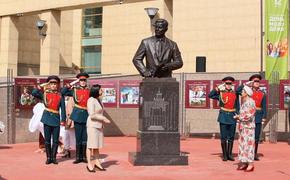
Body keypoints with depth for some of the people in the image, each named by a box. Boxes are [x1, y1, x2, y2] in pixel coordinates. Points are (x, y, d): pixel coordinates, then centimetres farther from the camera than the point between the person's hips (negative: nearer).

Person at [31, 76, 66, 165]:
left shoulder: (60, 96, 5)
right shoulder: (44, 94, 7)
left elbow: (63, 109, 2)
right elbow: (34, 93, -6)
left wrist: (63, 120, -4)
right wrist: (40, 87, -11)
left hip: (56, 119, 0)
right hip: (47, 119, 0)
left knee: (55, 140, 2)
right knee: (47, 140, 4)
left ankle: (53, 157, 12)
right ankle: (48, 157, 12)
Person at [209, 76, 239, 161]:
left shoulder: (235, 94, 7)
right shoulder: (220, 93, 3)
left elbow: (237, 106, 10)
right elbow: (210, 95, -4)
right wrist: (218, 88, -5)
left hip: (232, 117, 2)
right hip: (223, 117, -2)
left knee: (231, 137, 6)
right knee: (223, 137, 0)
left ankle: (230, 154, 14)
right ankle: (224, 155, 8)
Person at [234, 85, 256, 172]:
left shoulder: (251, 102, -13)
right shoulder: (243, 102, 14)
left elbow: (249, 115, -18)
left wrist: (239, 117, -10)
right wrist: (238, 117, 7)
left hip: (249, 127, -9)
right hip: (242, 127, 9)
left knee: (249, 144, -6)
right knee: (242, 144, 10)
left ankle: (250, 164, -2)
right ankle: (244, 163, 16)